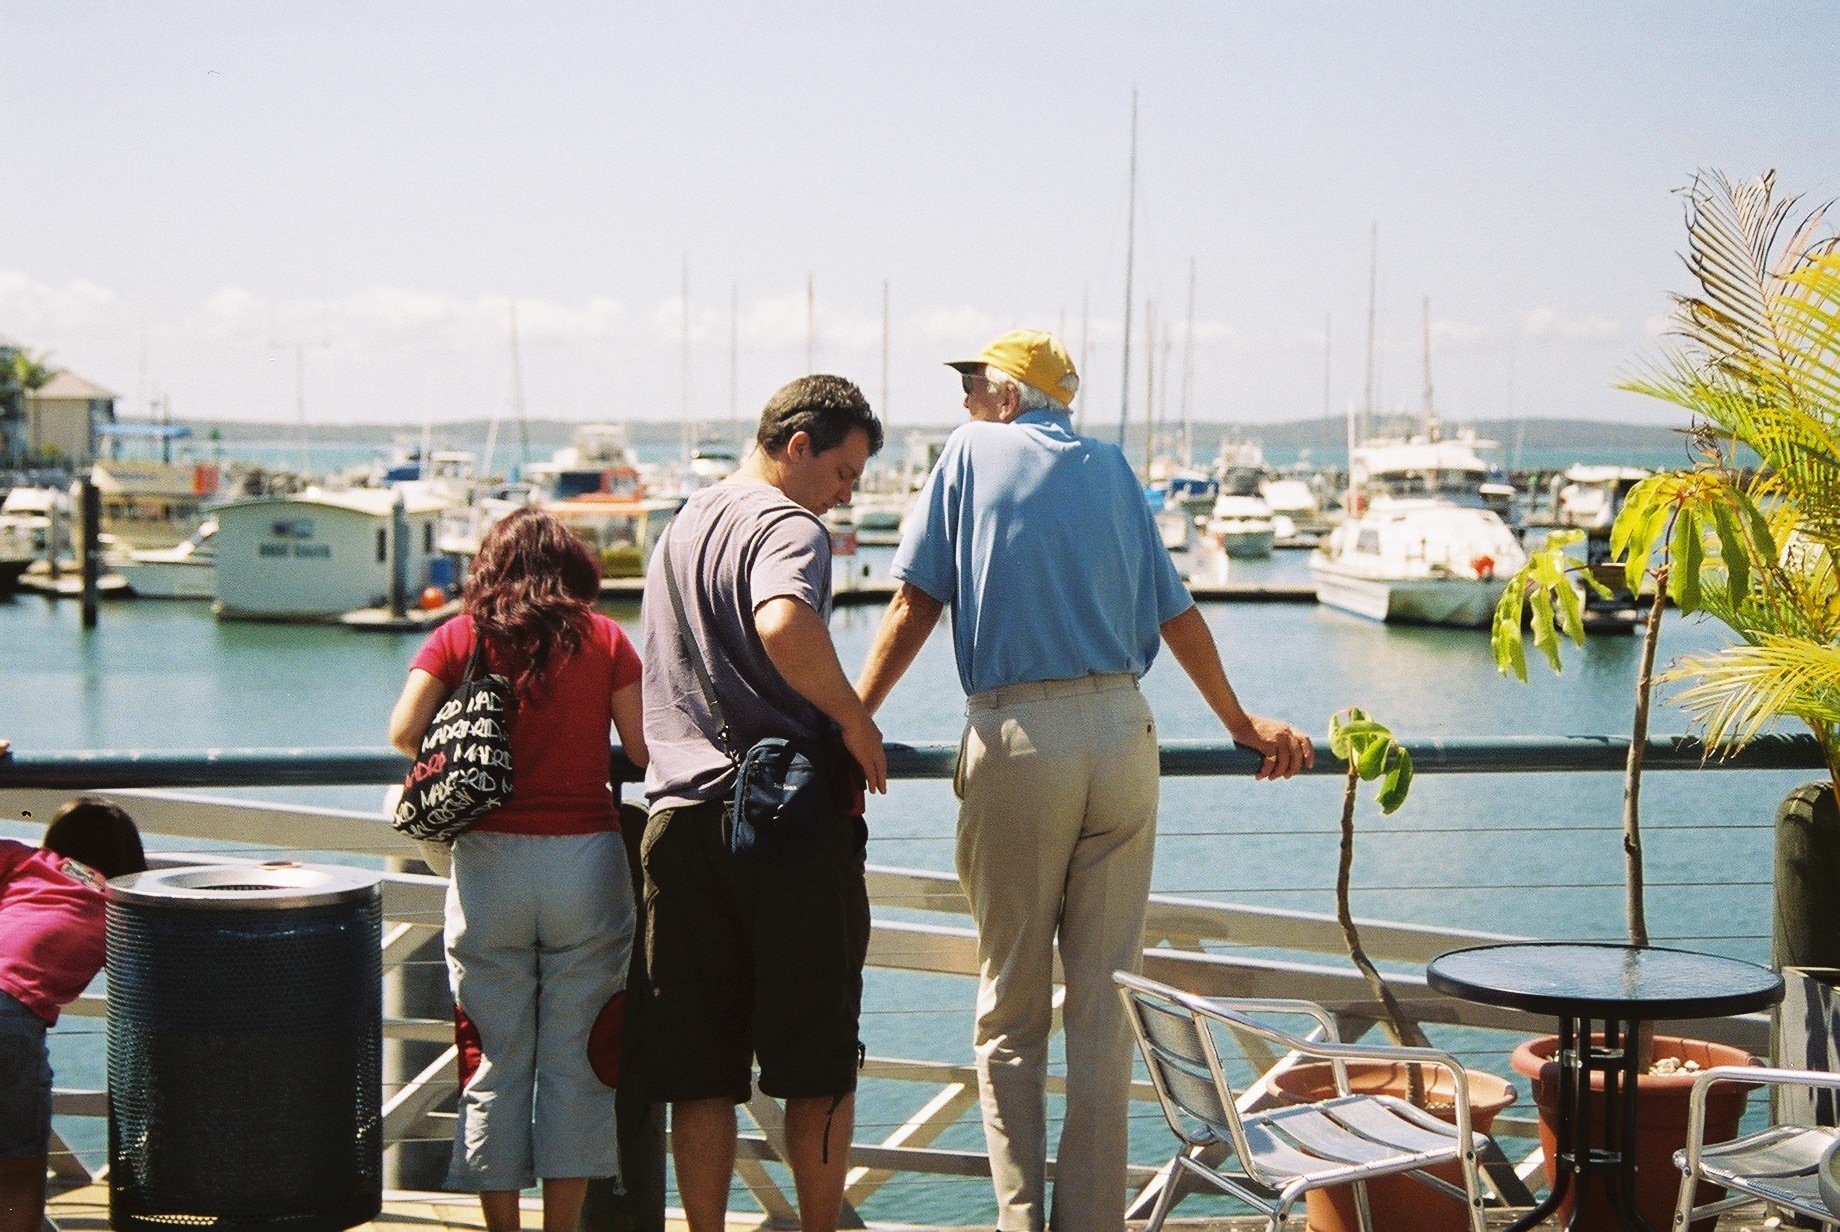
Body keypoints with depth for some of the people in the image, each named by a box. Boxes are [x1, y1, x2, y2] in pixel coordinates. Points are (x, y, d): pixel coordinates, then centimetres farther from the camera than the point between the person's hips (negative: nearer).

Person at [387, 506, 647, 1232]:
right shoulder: (605, 640, 4)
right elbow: (643, 749, 0)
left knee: (494, 1062, 7)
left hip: (489, 863, 0)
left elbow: (404, 731, -6)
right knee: (575, 1060, 6)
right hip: (588, 858, 0)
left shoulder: (459, 638, 4)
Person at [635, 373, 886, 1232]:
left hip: (680, 816, 7)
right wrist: (855, 719, -18)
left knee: (699, 1067, 7)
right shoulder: (787, 526, -8)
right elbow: (785, 626, -31)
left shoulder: (682, 525, 21)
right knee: (819, 1062, 5)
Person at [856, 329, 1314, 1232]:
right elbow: (1177, 614, 20)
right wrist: (1244, 724, 31)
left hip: (1016, 739, -3)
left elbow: (916, 605, 1)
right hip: (1122, 733, 3)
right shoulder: (1110, 466, 17)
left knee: (1011, 1006, 6)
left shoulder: (972, 451, 8)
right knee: (1105, 1001, 6)